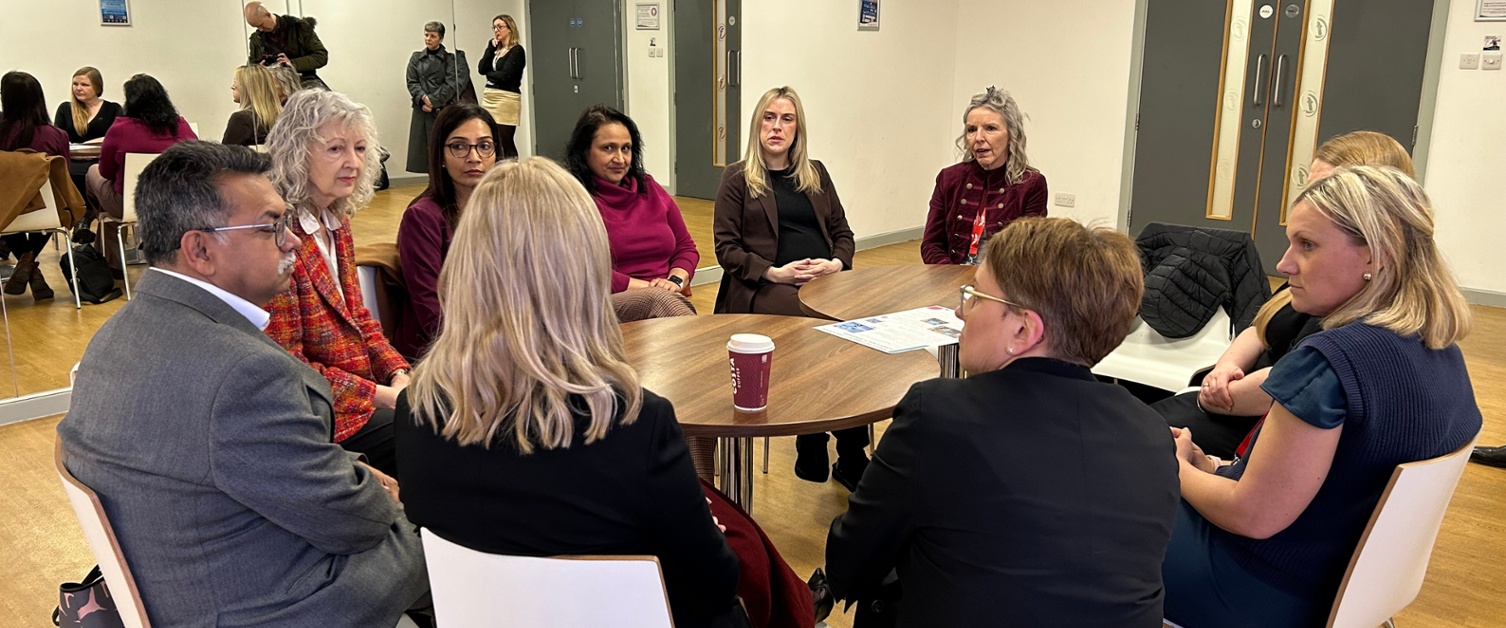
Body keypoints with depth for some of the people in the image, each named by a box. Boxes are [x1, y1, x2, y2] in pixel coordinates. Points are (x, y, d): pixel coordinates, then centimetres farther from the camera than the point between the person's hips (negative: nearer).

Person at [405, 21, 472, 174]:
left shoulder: (449, 58, 2)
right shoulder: (416, 58, 13)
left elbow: (451, 84, -5)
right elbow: (412, 82, 6)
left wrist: (433, 101, -11)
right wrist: (423, 98, -12)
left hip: (444, 109, -3)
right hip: (422, 110, 3)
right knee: (426, 148, -1)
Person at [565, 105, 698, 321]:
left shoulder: (649, 188, 21)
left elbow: (686, 248, 23)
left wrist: (675, 280, 0)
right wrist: (649, 286, -11)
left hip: (664, 298, 5)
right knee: (660, 299, -37)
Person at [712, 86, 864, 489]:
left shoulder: (815, 173, 21)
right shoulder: (738, 179, 9)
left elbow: (842, 232, 20)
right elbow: (726, 247, 1)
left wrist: (836, 263, -2)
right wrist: (774, 272, -13)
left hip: (824, 281, 4)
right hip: (763, 287, -3)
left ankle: (853, 454, -20)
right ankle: (812, 448, -19)